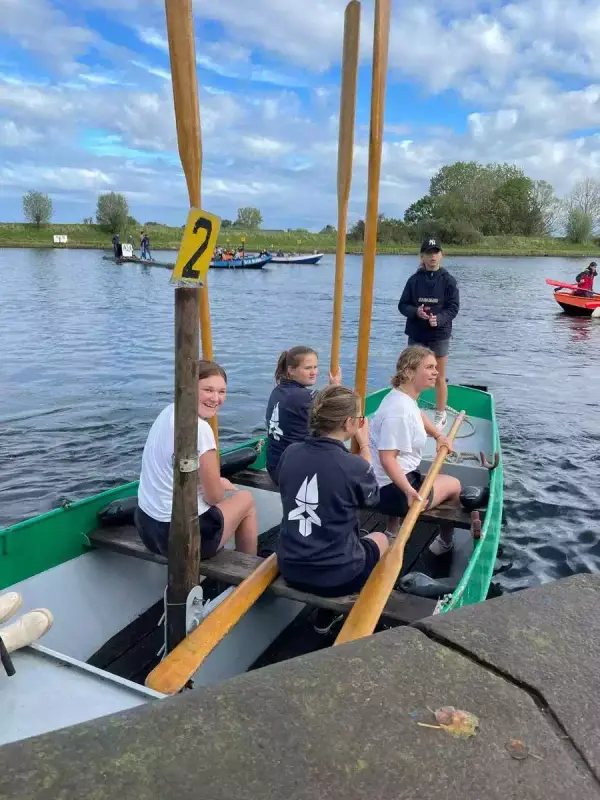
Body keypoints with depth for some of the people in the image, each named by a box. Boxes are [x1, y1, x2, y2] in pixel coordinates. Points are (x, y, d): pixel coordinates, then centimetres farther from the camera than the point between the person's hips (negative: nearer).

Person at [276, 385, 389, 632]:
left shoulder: (290, 453, -8)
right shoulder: (354, 466, -22)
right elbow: (371, 497, 1)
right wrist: (364, 446, 4)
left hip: (290, 569, 5)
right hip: (336, 576, -5)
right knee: (379, 539, 27)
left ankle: (326, 614, 35)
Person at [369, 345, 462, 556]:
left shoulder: (404, 397, 4)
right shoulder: (400, 410, -28)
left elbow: (419, 416, 28)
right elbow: (387, 458, -33)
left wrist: (439, 436, 15)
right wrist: (409, 490, -41)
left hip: (384, 484, 10)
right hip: (391, 491, -10)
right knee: (454, 485, 12)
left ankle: (392, 533, 43)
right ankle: (445, 542, 36)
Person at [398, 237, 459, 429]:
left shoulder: (448, 280, -3)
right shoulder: (414, 280, 2)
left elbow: (453, 307, -5)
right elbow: (403, 305, 3)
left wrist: (438, 319, -22)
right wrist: (416, 312, -17)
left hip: (439, 335, -2)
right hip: (416, 334, 2)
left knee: (439, 377, 7)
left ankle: (440, 416, 19)